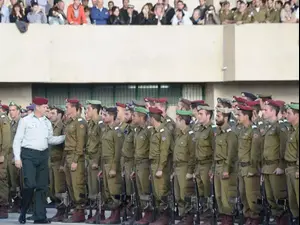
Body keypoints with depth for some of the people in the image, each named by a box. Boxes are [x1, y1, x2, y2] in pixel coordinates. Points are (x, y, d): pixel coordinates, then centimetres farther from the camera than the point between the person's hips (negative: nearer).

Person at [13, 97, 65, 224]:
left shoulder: (47, 122, 13)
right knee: (30, 184, -15)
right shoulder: (25, 120, -1)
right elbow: (17, 140, -2)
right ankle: (23, 211, 6)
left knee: (42, 186, 4)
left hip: (43, 156, 5)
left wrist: (66, 137, 8)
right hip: (28, 155, -5)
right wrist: (17, 157, -9)